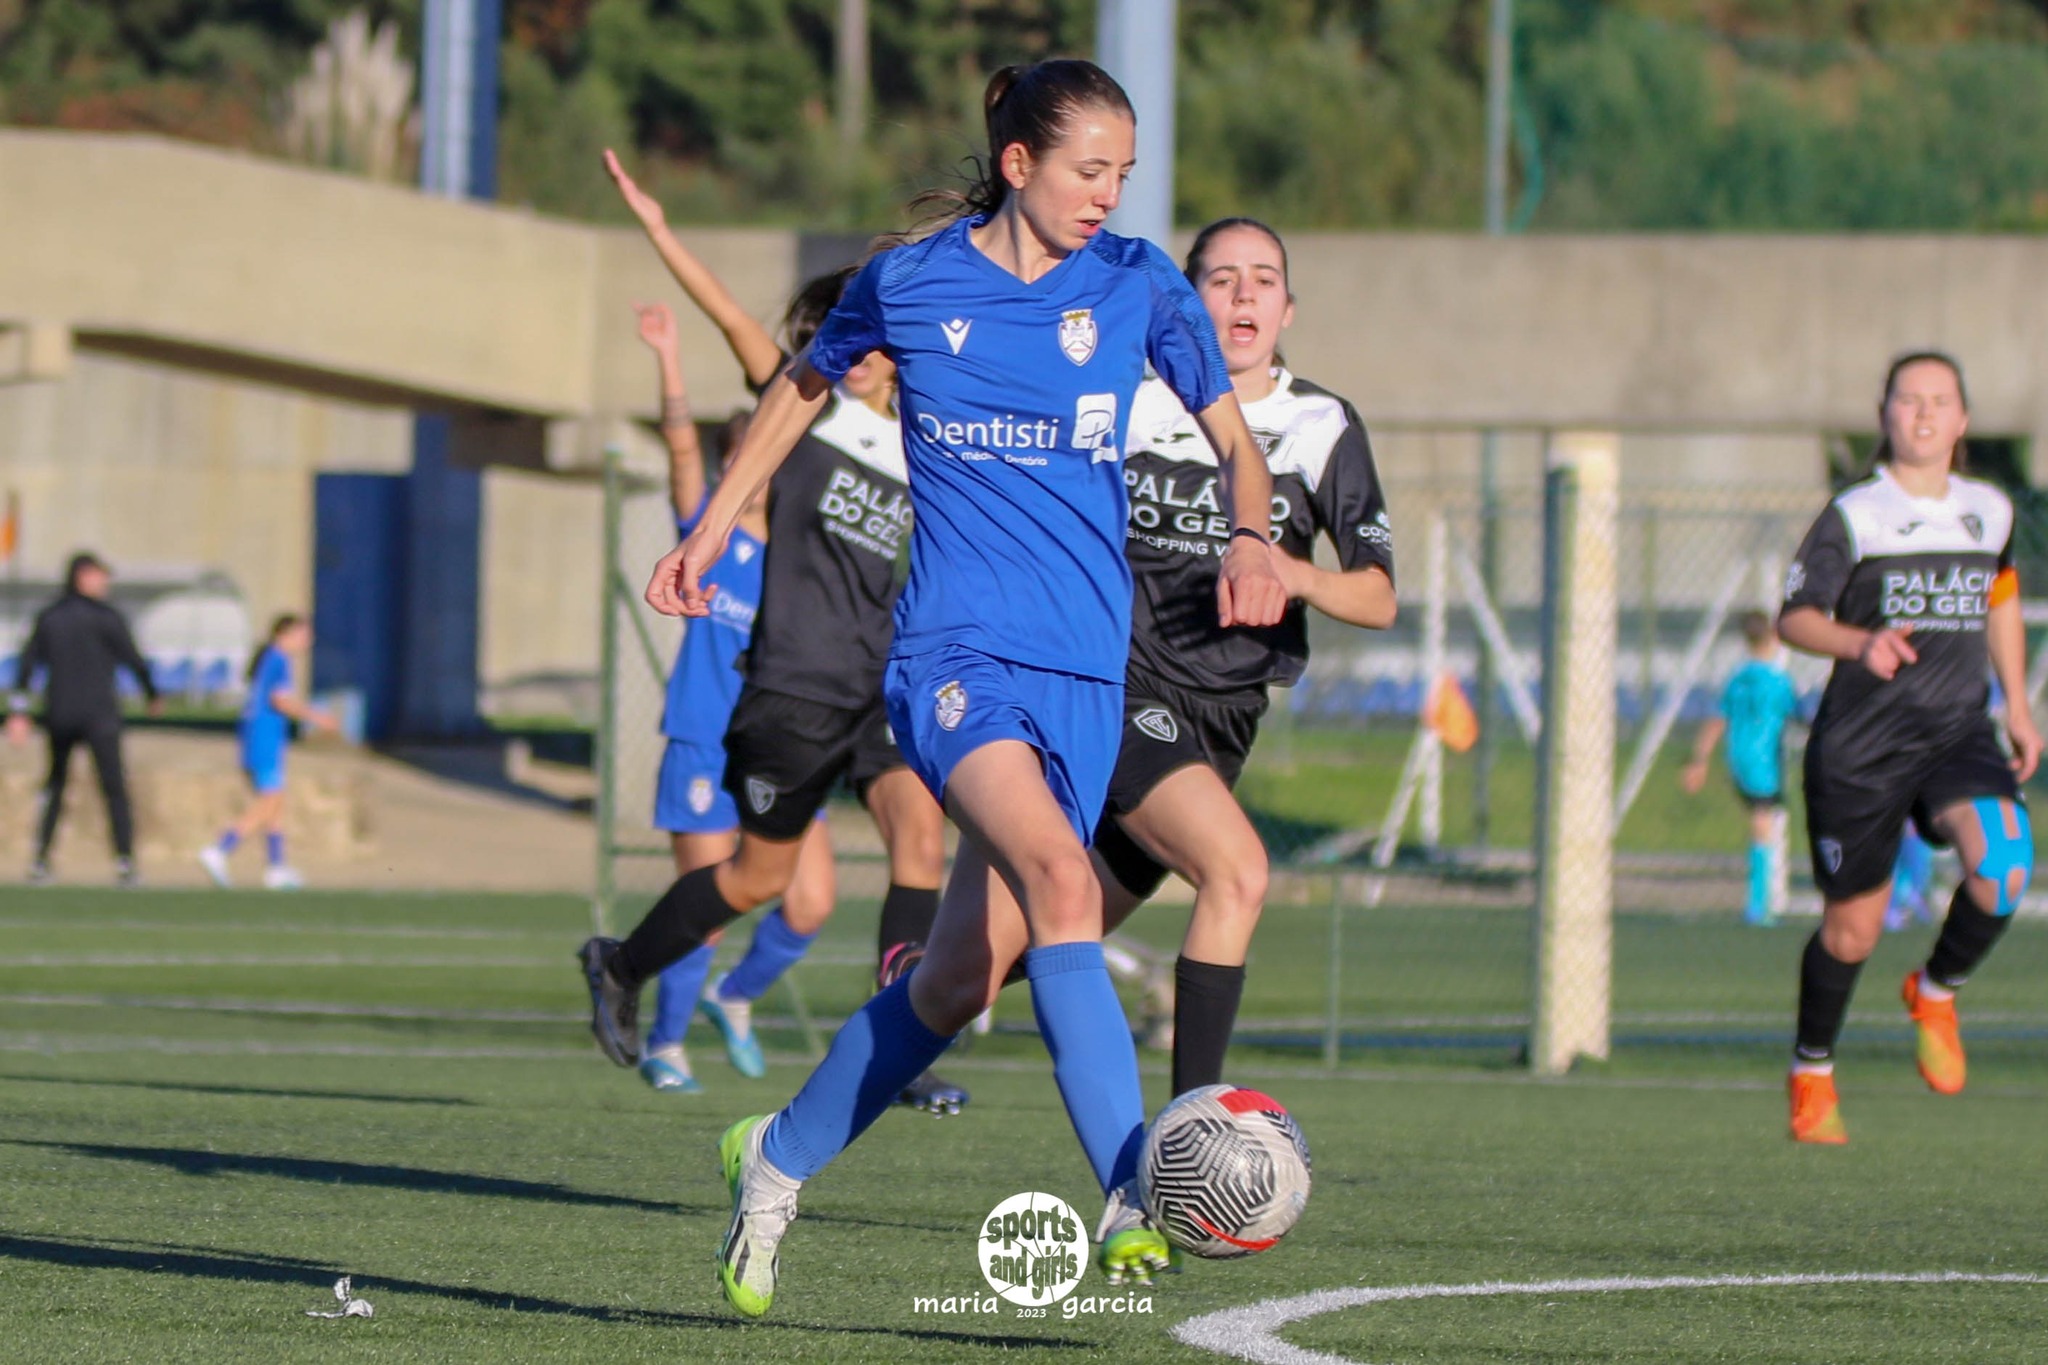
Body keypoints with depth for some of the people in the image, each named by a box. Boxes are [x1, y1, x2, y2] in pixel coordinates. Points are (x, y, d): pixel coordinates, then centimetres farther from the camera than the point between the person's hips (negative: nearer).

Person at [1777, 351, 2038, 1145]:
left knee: (2003, 865, -26)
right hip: (1859, 747, -3)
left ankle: (1936, 995, 3)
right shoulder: (1853, 518, -7)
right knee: (1851, 930, 4)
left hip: (1958, 736, 3)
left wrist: (2018, 709, 23)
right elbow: (1794, 618, -10)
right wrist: (1861, 642, -29)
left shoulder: (1990, 512, 7)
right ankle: (1812, 1076, 30)